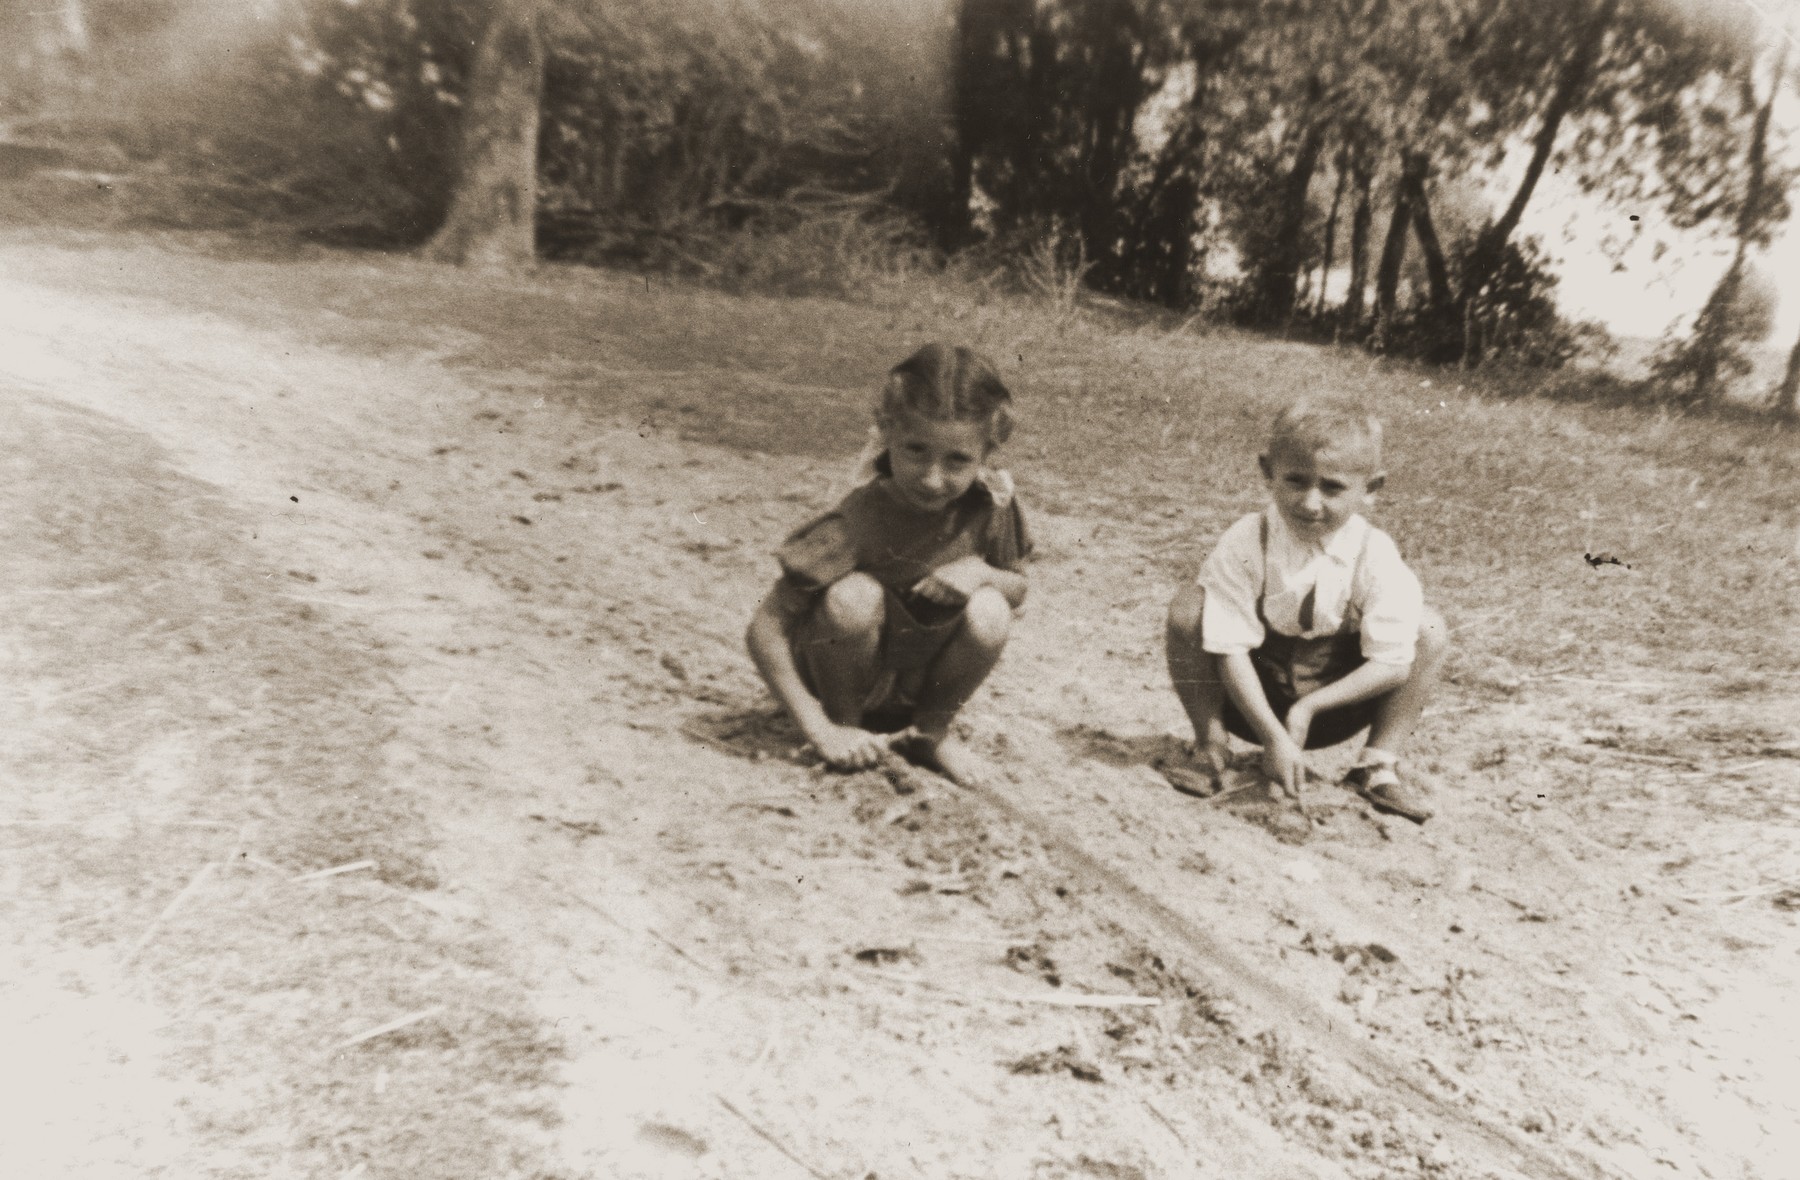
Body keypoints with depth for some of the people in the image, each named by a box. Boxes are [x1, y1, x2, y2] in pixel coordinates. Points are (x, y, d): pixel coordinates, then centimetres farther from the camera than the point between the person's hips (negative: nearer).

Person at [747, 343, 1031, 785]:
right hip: (843, 677, -3)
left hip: (923, 682, 3)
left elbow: (1018, 588, 1)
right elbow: (765, 629, -26)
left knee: (989, 613, -25)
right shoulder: (858, 522, -29)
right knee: (855, 595, -33)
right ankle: (845, 721, -4)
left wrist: (981, 573, -23)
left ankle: (929, 731, 2)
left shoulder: (989, 505, -17)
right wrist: (821, 731, -28)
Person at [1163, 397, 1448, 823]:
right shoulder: (1244, 544, -21)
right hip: (1253, 702, -1)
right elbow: (1230, 650, -22)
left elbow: (1392, 664, -17)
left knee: (1429, 631, -17)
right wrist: (1273, 737, -29)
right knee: (1188, 608, -25)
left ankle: (1378, 764, -4)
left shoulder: (1376, 557, -17)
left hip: (1335, 710, 1)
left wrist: (1308, 707, -23)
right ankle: (1211, 749, -8)